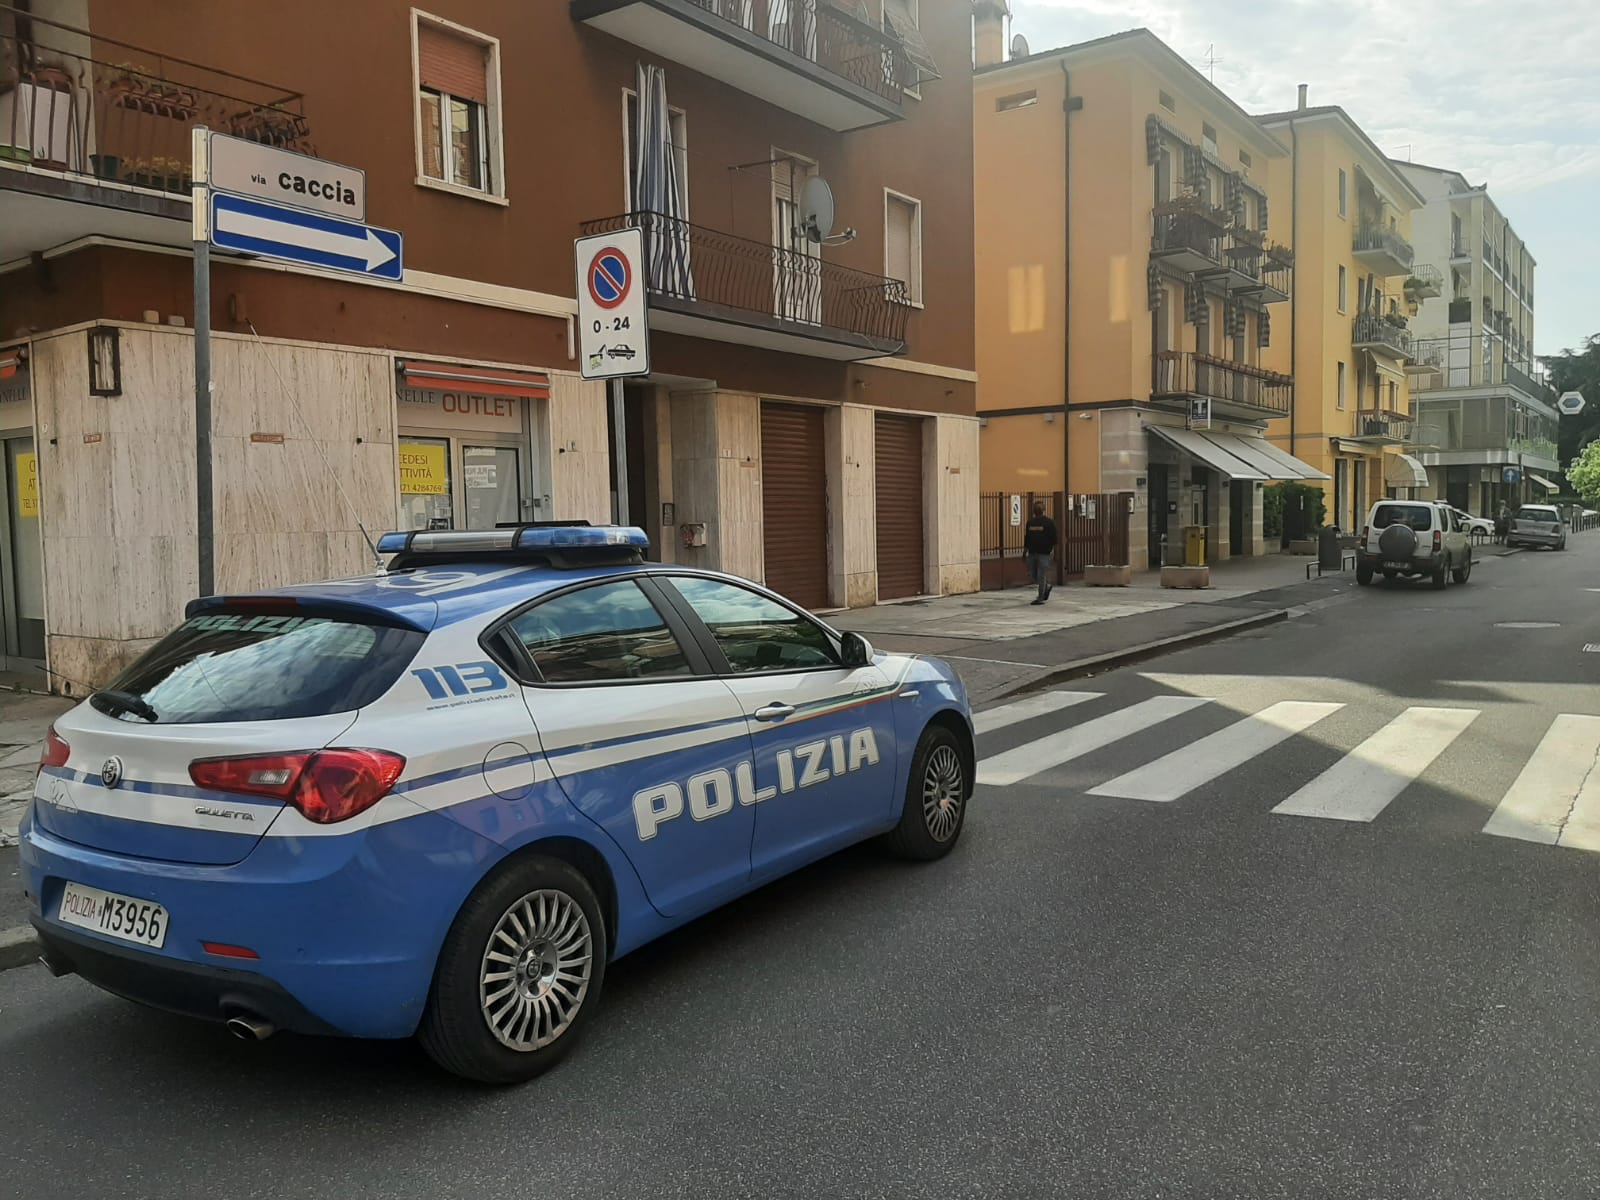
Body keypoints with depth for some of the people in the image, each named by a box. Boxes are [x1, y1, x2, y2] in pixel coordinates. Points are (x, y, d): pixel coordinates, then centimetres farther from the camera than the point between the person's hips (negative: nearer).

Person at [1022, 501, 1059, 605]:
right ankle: (1047, 586, 35)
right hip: (1032, 552, 6)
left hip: (1044, 553, -6)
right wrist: (1025, 550, 12)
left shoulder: (1049, 522, -4)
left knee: (1041, 576, -6)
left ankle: (1040, 598, 0)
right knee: (1032, 575, 10)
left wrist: (1052, 551, -13)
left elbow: (1054, 538, -6)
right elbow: (1027, 537, 17)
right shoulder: (1030, 522, 12)